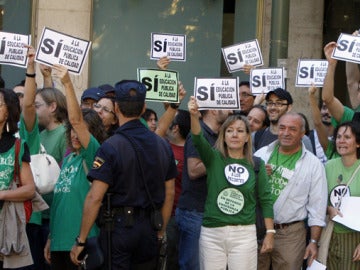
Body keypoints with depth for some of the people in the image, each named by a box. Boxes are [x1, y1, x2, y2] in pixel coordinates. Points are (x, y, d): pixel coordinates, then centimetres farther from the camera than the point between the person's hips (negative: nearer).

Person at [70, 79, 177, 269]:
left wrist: (80, 241, -10)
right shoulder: (162, 145, 5)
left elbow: (95, 197, -16)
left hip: (118, 225, -5)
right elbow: (169, 194, 11)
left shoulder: (111, 147, -13)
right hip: (149, 229, 5)